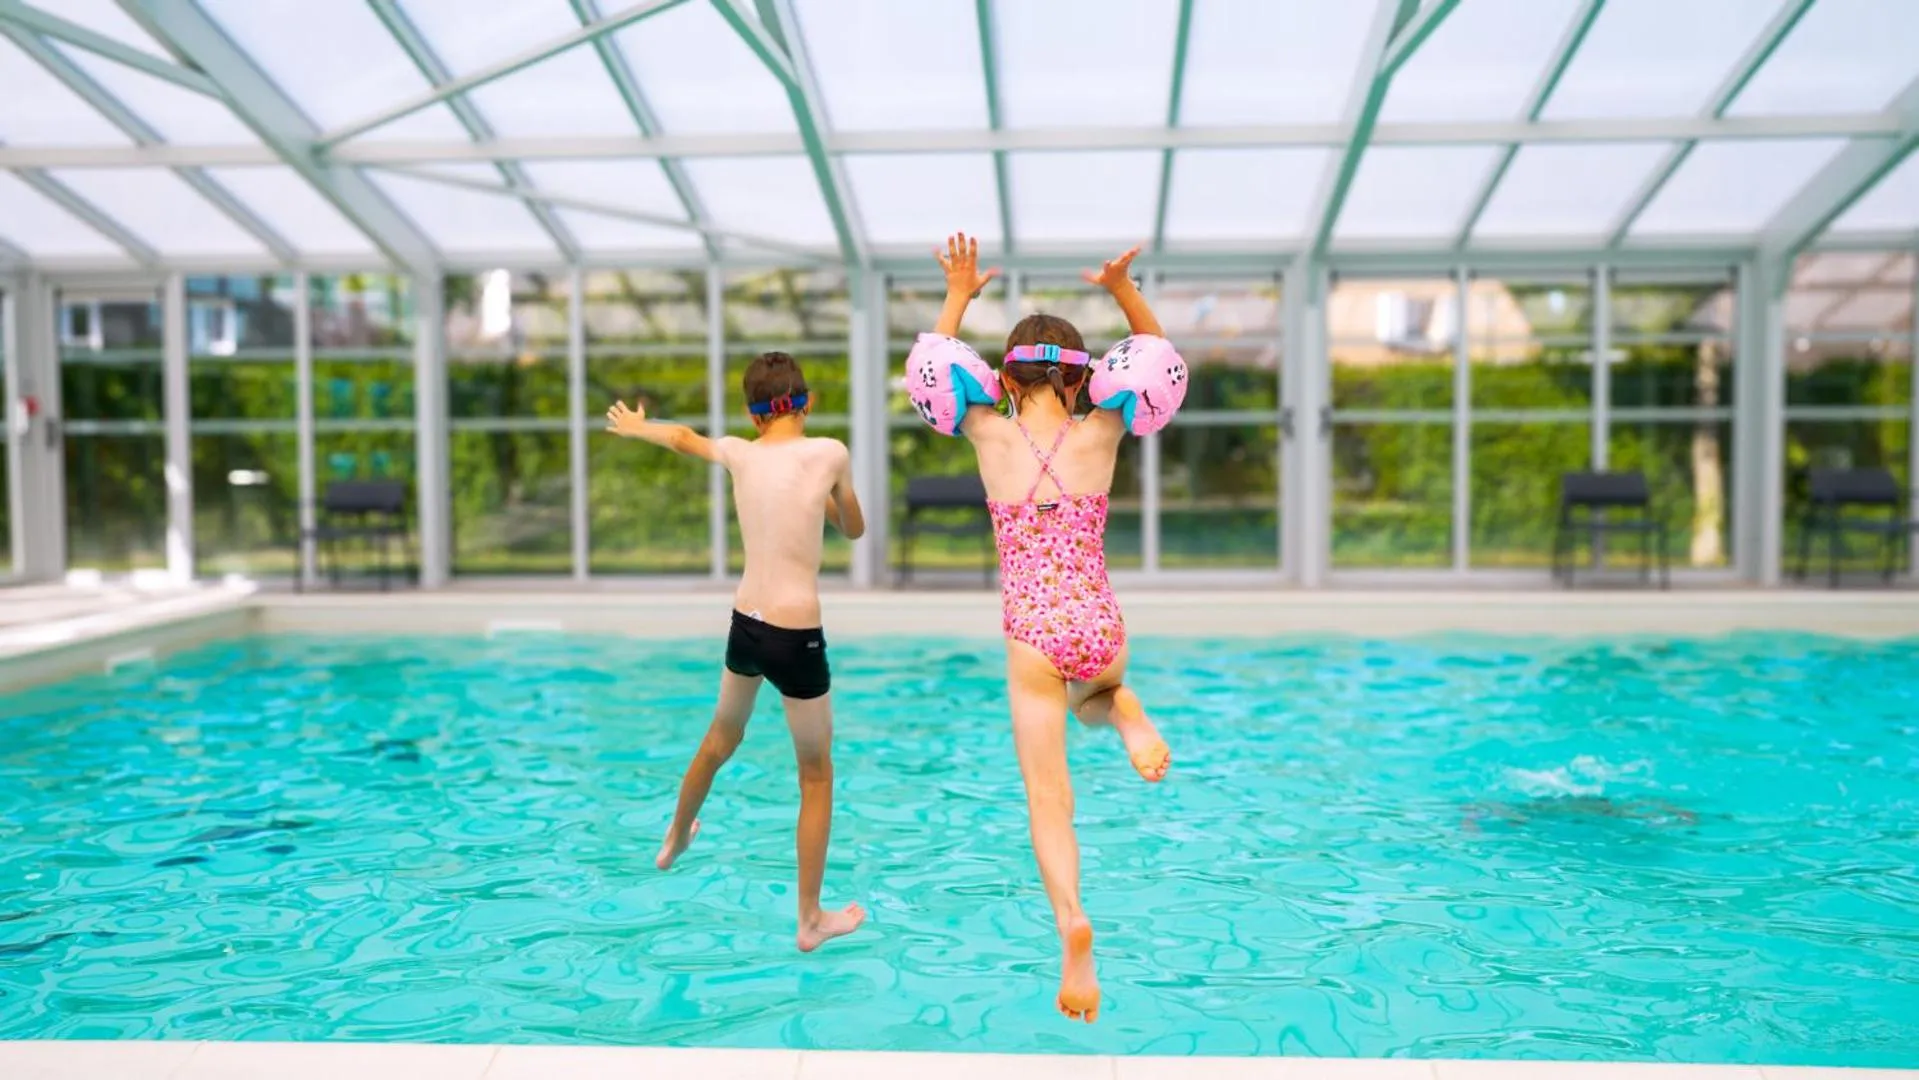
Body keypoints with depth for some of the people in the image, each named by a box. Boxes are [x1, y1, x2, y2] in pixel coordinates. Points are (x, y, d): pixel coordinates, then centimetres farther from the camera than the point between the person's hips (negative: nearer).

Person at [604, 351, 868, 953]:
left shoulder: (739, 454, 3)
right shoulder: (829, 454, -10)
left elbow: (684, 438, 25)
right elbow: (854, 529, 6)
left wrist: (636, 427, 44)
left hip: (744, 626, 5)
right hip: (796, 637, -5)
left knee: (721, 738, 31)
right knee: (816, 774, 10)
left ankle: (675, 841, 55)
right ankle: (812, 919, 18)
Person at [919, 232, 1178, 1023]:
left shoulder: (991, 436, -2)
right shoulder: (1101, 435, -1)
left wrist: (957, 297, 18)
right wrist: (1123, 290, 5)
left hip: (1032, 638, -1)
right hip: (1101, 630, 2)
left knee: (1048, 802, 2)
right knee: (1097, 694, 39)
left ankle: (1071, 919, -22)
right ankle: (1129, 718, 4)